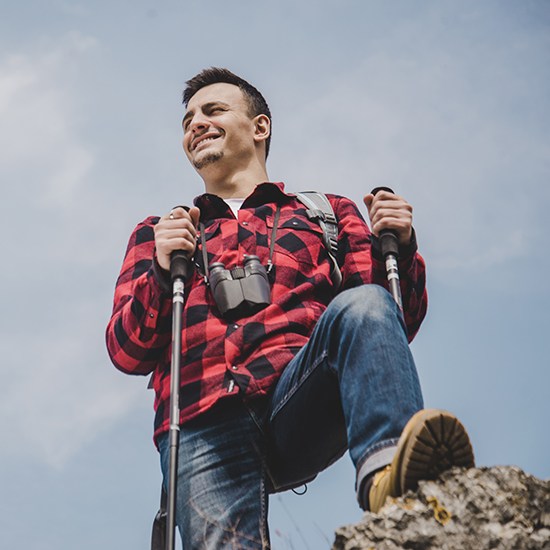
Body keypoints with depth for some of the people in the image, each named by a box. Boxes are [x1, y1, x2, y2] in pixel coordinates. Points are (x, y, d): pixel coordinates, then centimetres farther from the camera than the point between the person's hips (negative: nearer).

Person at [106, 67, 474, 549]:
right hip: (204, 427, 1)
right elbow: (127, 352, 17)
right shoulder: (157, 235, 31)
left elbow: (398, 324, 18)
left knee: (363, 306, -31)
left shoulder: (327, 213, 27)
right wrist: (162, 271, 0)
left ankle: (386, 471, -49)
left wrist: (397, 245, -1)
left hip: (300, 402, 0)